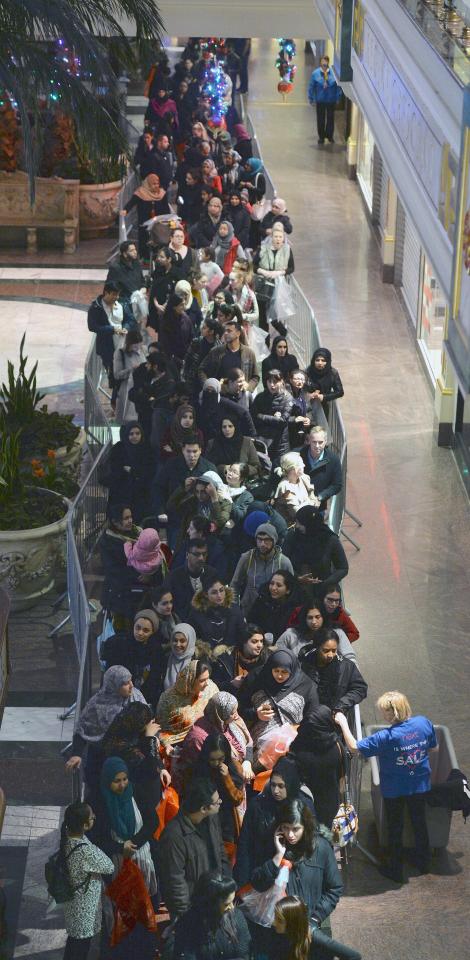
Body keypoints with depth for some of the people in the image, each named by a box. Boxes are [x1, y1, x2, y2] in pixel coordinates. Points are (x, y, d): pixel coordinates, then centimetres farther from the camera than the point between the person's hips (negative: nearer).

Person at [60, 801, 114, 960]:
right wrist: (95, 848, -11)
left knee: (73, 940, 27)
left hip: (72, 901, 8)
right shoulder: (85, 851, -37)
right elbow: (109, 867, -20)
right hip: (84, 907, -8)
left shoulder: (68, 838, -10)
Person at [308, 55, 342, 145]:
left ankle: (330, 135, 21)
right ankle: (321, 137, 17)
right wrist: (311, 98, 2)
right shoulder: (315, 73, -4)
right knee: (320, 119, 5)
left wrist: (338, 96, -1)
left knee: (330, 118, 7)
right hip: (320, 100, 0)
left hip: (331, 100, 0)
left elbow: (338, 86, 0)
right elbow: (311, 86, 3)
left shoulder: (334, 73, -6)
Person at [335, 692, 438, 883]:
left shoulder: (386, 737, -31)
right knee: (419, 822, 24)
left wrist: (343, 723, -15)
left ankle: (396, 869, 30)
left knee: (395, 828, 16)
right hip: (420, 785, 4)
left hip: (394, 790, -4)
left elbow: (354, 747, -24)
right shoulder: (424, 723, -18)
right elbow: (433, 747, 0)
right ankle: (423, 862, 42)